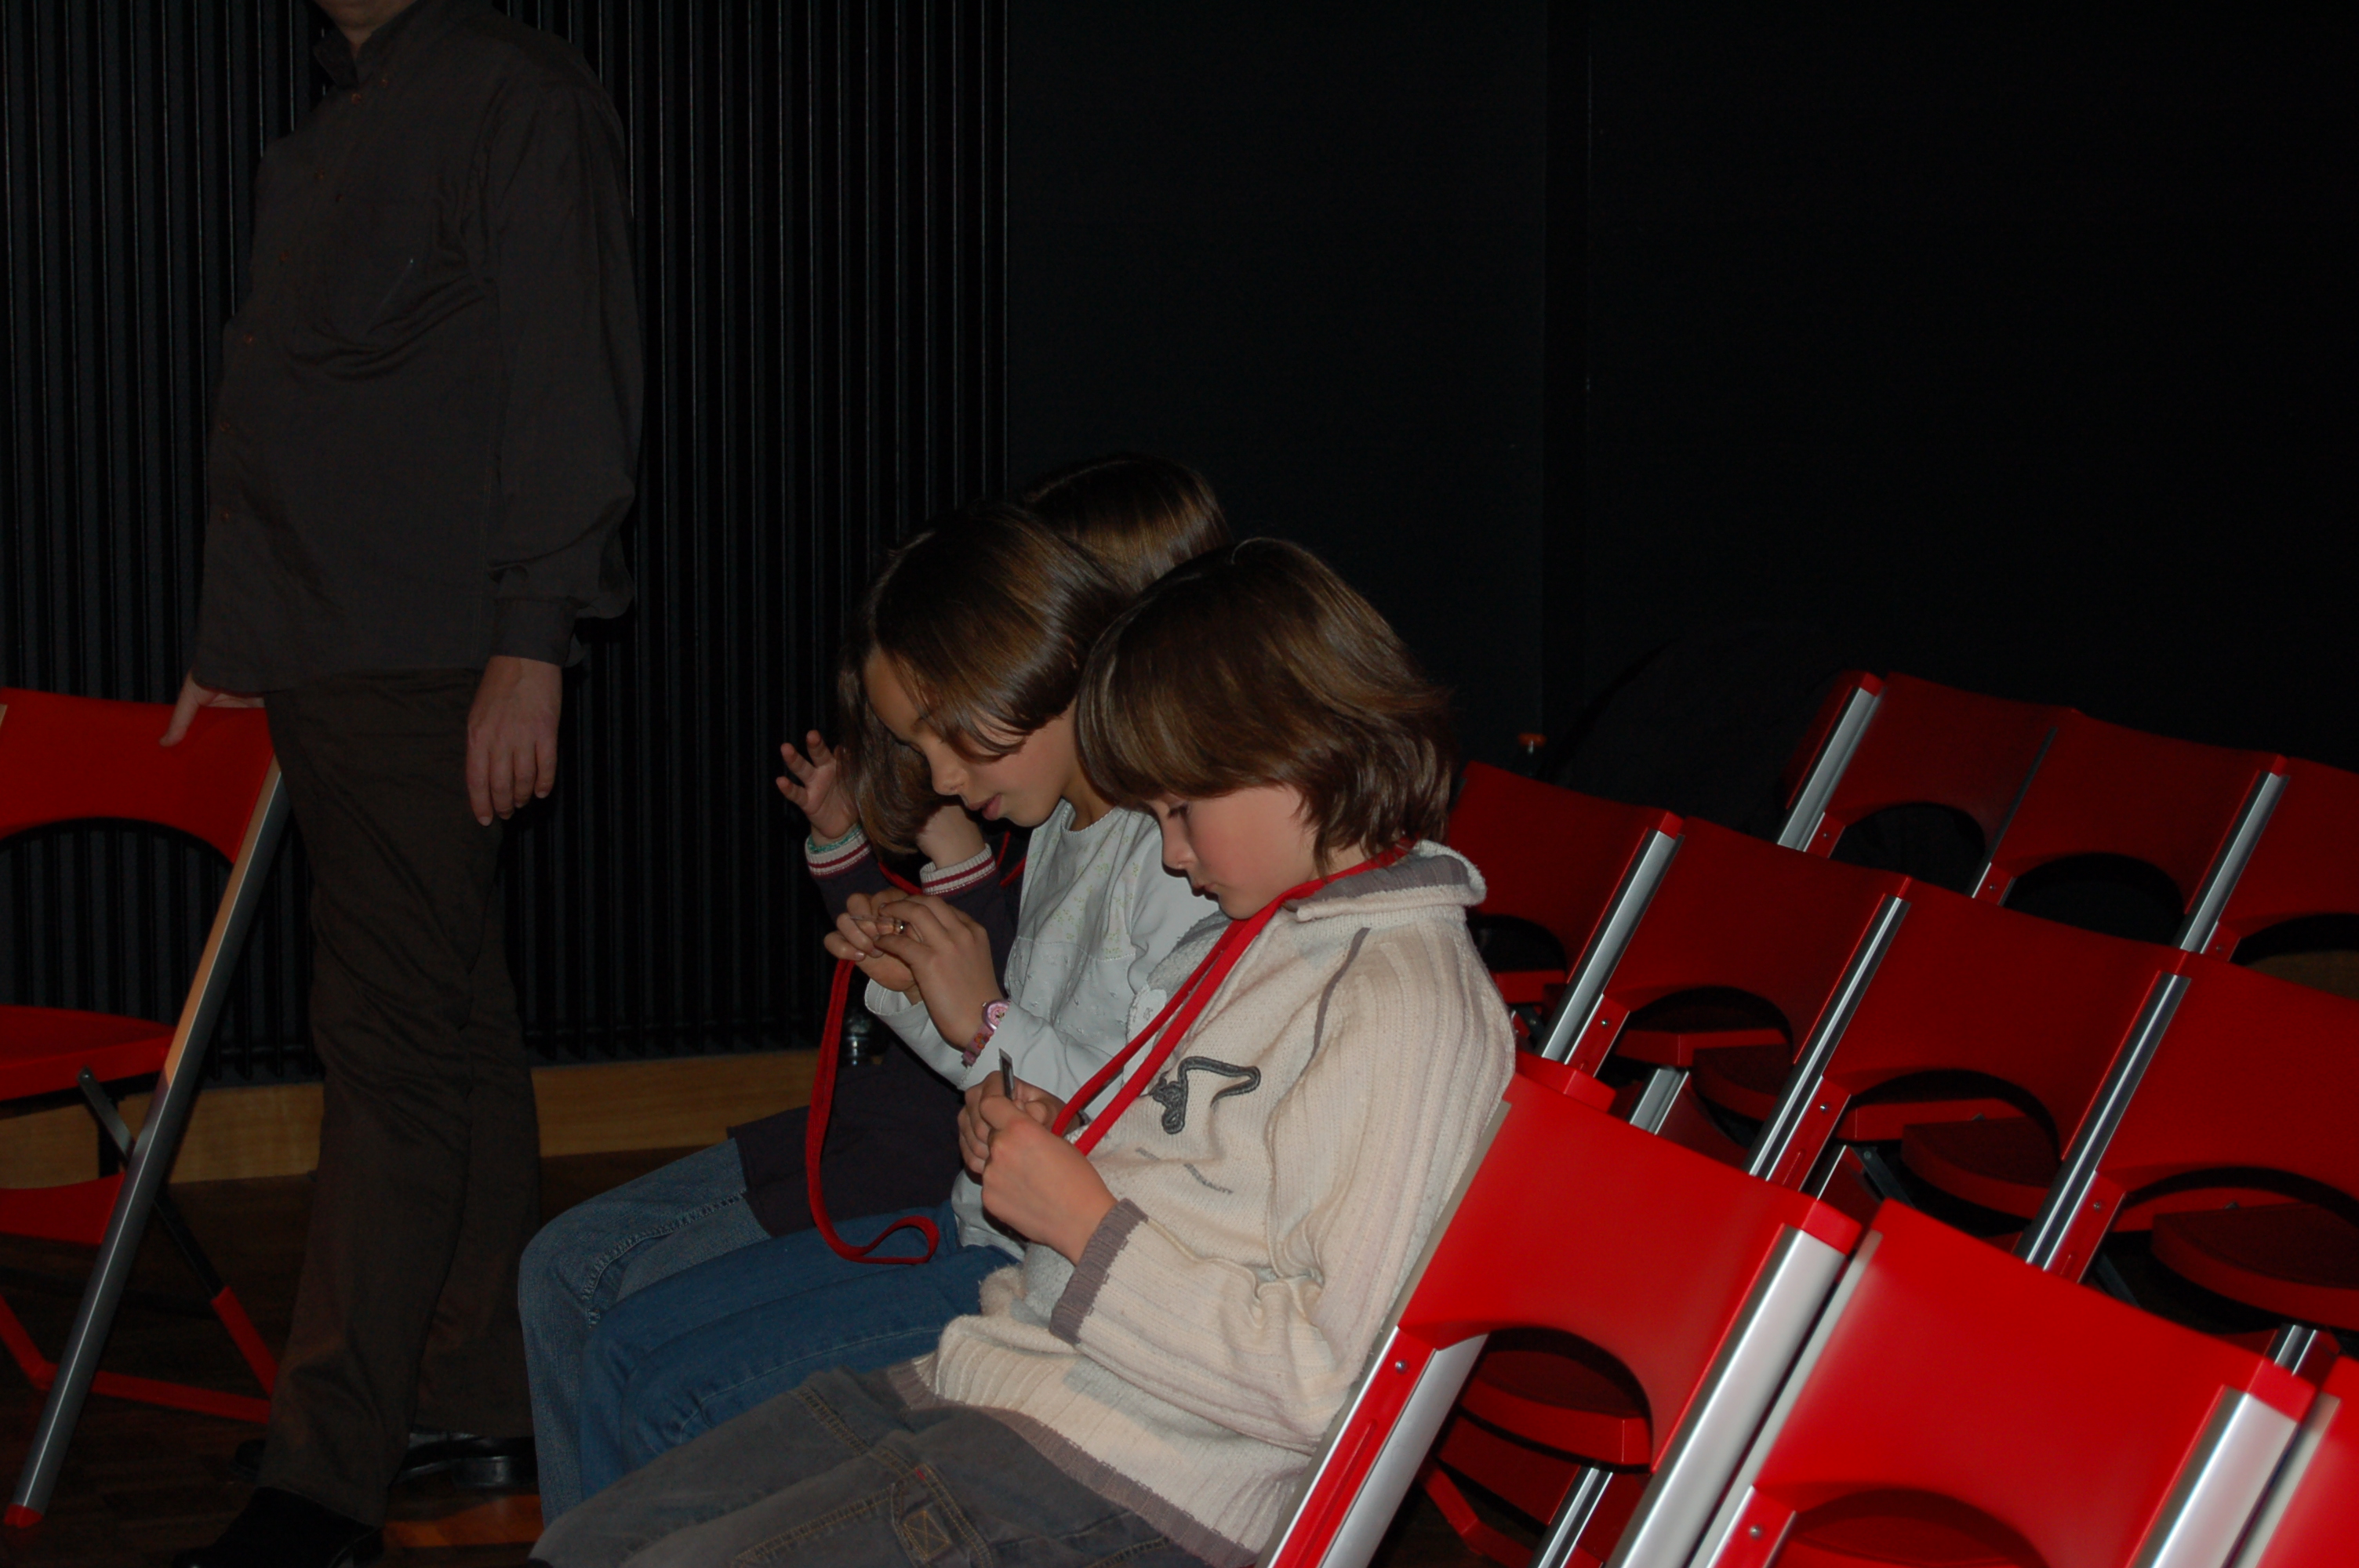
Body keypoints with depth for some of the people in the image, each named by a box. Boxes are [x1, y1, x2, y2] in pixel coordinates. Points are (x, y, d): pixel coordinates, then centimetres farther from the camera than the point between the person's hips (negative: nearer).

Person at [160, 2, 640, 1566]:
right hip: (326, 659, 9)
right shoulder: (336, 131, 21)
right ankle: (481, 1400, 19)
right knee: (454, 1034, 12)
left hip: (430, 664, -9)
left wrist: (532, 639, -19)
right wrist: (240, 647, 20)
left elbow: (569, 385, -12)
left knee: (396, 1042, -8)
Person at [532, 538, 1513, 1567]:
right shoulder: (1245, 935, 16)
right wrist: (1052, 1154, 6)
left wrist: (1085, 1222, -13)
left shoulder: (1407, 1006, -14)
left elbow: (1325, 1382, -19)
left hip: (1125, 1483, -9)